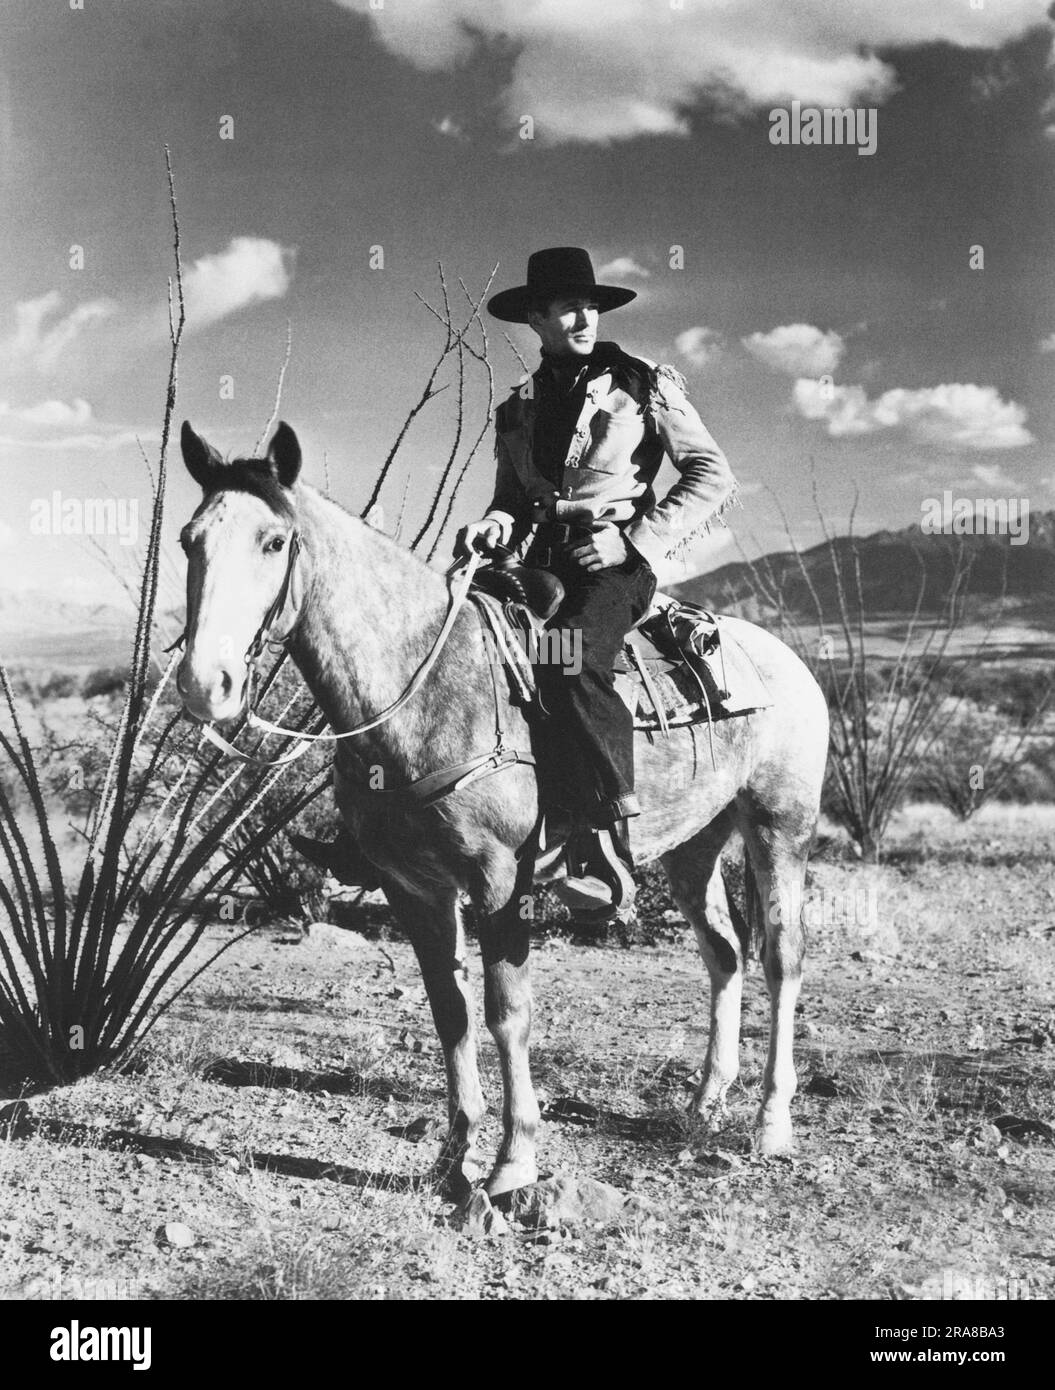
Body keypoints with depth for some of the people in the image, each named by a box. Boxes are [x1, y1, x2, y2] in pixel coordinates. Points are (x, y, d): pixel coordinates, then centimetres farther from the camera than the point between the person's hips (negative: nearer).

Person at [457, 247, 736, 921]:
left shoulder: (644, 385, 4)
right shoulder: (517, 411, 18)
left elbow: (714, 477, 1)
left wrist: (636, 541, -10)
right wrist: (496, 523, 2)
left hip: (617, 564, -6)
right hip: (538, 562, 6)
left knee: (570, 654, -33)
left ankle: (608, 860, -31)